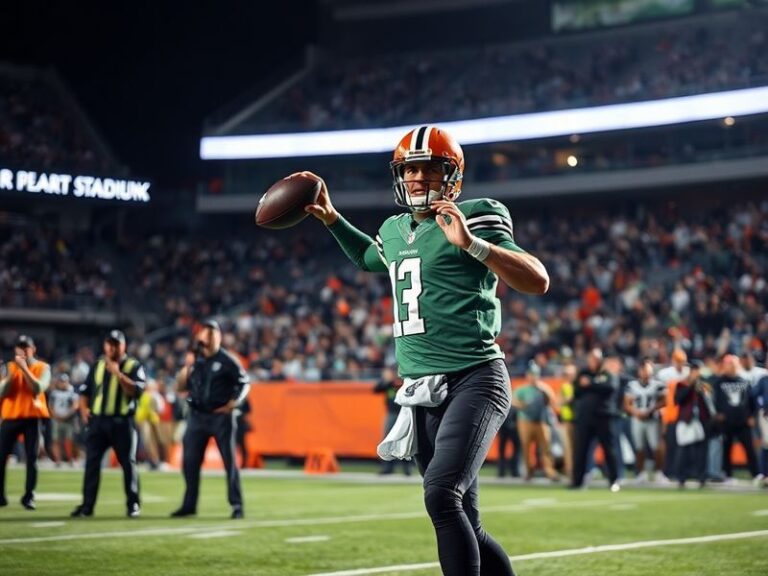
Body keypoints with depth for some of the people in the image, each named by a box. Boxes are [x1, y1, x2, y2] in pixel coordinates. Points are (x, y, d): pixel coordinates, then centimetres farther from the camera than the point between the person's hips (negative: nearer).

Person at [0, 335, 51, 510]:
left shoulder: (42, 367, 2)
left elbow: (38, 388, -14)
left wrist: (25, 369, -17)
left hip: (32, 417, -2)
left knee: (32, 458, -5)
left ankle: (29, 497, 0)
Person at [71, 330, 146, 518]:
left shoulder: (134, 366, 0)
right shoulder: (97, 365, 14)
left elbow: (136, 391, -14)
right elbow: (85, 390, 19)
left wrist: (118, 373, -19)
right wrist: (83, 409, 3)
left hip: (122, 422, -4)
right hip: (97, 420, 4)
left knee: (128, 462, 0)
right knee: (91, 462, 1)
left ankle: (133, 504, 8)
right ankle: (87, 505, 5)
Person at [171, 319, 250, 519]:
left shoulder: (227, 361, -4)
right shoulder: (195, 360, 8)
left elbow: (244, 384, 0)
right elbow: (181, 387, 8)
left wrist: (231, 404, -11)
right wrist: (187, 367, -7)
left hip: (221, 416, -4)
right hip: (197, 415, 4)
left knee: (229, 461, -4)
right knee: (190, 461, 5)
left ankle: (237, 505, 1)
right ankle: (189, 504, 17)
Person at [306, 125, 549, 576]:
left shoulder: (475, 218, -6)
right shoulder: (395, 229, 16)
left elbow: (538, 281, -16)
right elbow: (368, 257, 41)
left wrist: (471, 243, -25)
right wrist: (331, 218, 32)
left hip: (474, 381, -7)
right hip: (423, 390, 8)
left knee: (442, 496, -25)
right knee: (464, 525, 7)